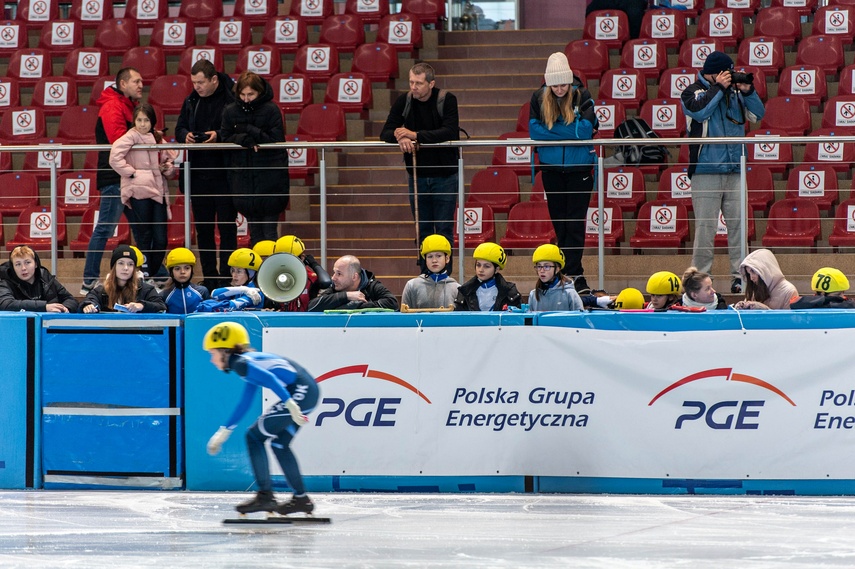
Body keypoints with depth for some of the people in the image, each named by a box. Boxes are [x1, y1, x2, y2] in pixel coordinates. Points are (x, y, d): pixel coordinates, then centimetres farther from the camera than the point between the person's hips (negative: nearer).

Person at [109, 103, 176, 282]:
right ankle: (144, 277, 6)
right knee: (144, 239, -1)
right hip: (139, 193, -6)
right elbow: (115, 158, -17)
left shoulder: (158, 138, 15)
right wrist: (132, 173, -15)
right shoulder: (131, 137, -5)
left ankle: (153, 274, 17)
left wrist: (167, 167, 2)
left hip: (157, 192, 6)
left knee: (161, 240, 4)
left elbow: (171, 161, 24)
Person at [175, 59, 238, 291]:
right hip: (198, 174, 6)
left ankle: (226, 278, 3)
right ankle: (209, 278, 17)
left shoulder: (232, 100, -10)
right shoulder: (191, 101, 10)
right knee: (203, 229, 10)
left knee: (227, 228, -1)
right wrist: (185, 136, -5)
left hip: (224, 175, -6)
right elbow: (179, 129, 17)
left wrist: (219, 135, -23)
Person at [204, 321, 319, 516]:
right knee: (279, 443, 19)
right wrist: (225, 430, 35)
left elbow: (269, 378, -22)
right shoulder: (249, 361, 23)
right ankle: (301, 499, 22)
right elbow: (246, 402, 31)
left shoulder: (240, 363, -6)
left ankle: (265, 496, -3)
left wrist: (290, 404, -31)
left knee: (255, 436, -2)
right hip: (308, 391, 10)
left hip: (300, 392, -10)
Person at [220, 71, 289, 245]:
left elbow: (277, 141, -10)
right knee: (254, 232, 8)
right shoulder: (230, 112, 5)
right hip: (242, 177, 3)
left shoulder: (271, 110, -5)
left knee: (269, 231, -3)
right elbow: (225, 139, 1)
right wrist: (246, 140, -17)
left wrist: (249, 130, -15)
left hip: (269, 177, -3)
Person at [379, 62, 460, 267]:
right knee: (422, 231, 7)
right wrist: (399, 137, -27)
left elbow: (450, 132, -23)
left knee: (444, 230, -2)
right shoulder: (404, 102, 0)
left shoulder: (447, 100, -9)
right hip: (417, 174, 3)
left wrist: (416, 135, -28)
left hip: (444, 174, -3)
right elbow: (385, 133, -3)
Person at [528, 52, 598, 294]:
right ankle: (575, 274, 13)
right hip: (552, 167, 3)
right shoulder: (539, 98, 0)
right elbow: (534, 131, -8)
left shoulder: (582, 96, -7)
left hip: (579, 167, -3)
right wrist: (570, 132, -12)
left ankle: (571, 273, -9)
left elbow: (586, 130, -17)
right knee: (560, 223, 6)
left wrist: (551, 129, -12)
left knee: (575, 223, -6)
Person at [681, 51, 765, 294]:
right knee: (705, 226, -4)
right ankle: (700, 277, 1)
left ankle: (740, 275, 5)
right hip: (706, 171, -4)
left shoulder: (734, 92, 12)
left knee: (738, 223, 2)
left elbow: (758, 114, 10)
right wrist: (718, 88, -11)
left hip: (734, 171, 4)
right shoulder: (693, 91, 3)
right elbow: (699, 111, -16)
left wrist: (748, 91, -4)